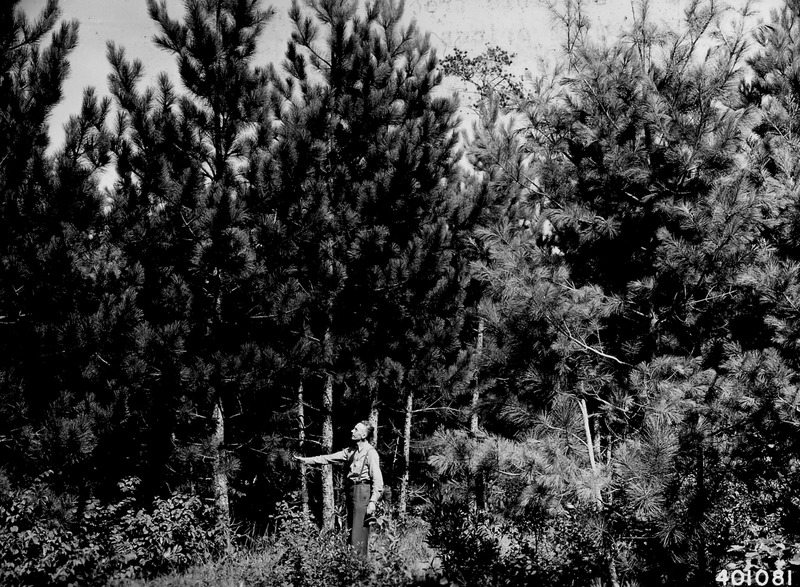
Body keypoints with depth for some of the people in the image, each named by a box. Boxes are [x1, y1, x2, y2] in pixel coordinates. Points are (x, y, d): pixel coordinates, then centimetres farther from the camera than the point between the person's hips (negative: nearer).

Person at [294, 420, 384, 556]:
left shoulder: (370, 452, -9)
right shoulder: (351, 451, 14)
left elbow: (377, 480, -13)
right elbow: (328, 458, 15)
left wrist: (373, 502, -19)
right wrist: (305, 460, 11)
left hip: (363, 491, -8)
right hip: (351, 491, 8)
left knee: (359, 534, -8)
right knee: (351, 530, 10)